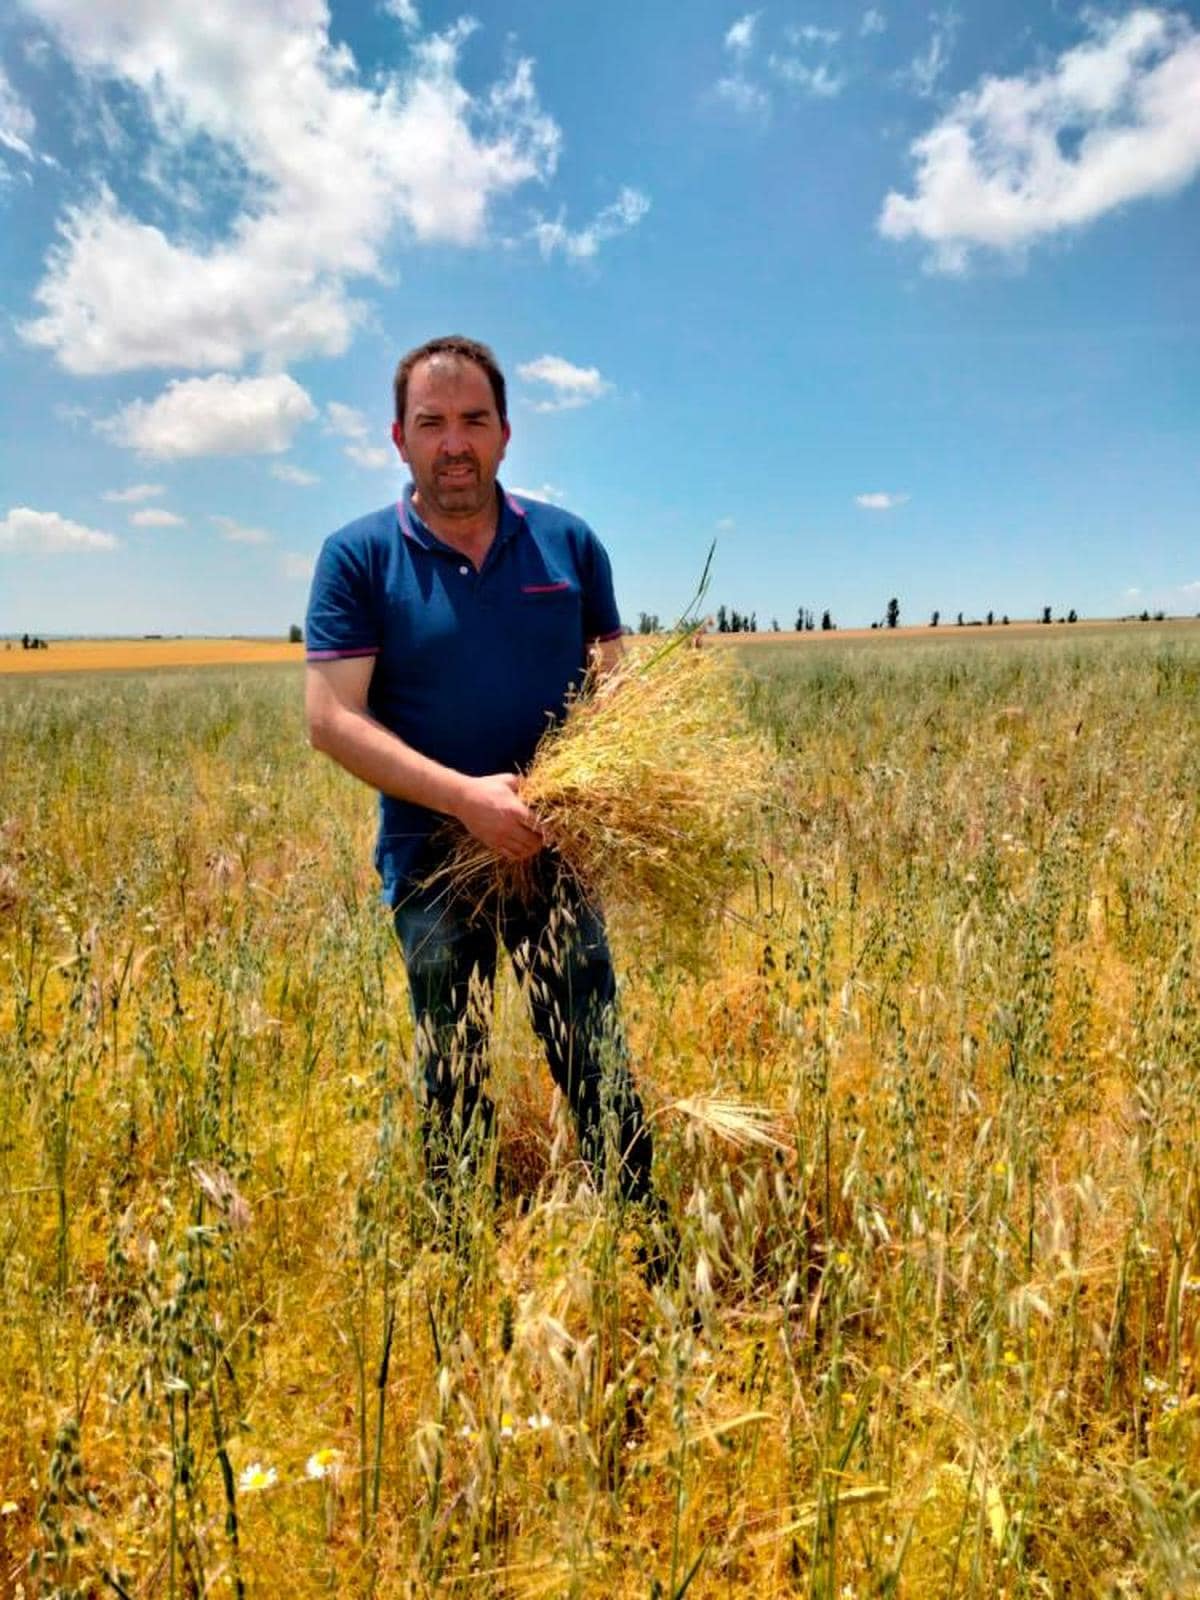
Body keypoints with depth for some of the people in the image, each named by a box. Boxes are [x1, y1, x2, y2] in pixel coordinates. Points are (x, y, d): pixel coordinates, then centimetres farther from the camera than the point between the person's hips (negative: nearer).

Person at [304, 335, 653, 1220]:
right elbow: (332, 717, -11)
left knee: (601, 1072, 7)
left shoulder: (569, 542, 2)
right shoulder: (358, 557, -4)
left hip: (555, 850, 1)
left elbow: (616, 679, 10)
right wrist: (466, 795, -22)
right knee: (453, 1085, 14)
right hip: (433, 858, -1)